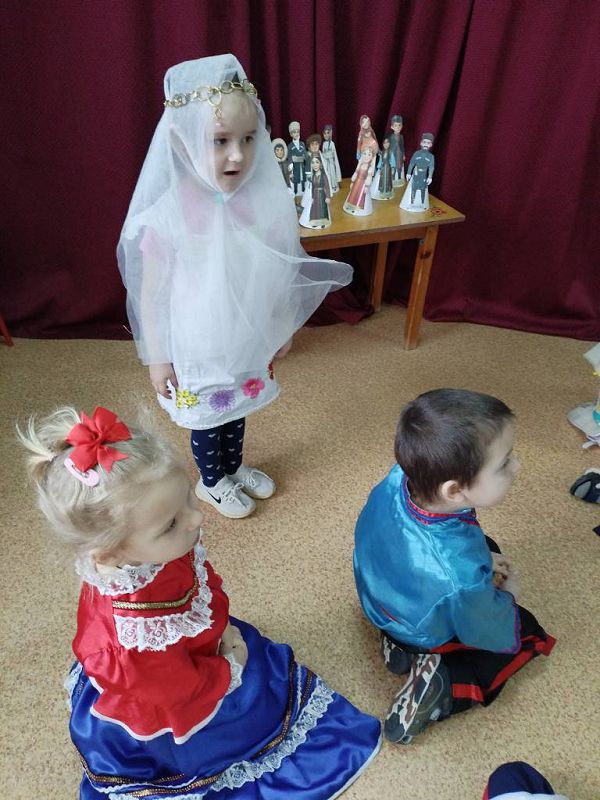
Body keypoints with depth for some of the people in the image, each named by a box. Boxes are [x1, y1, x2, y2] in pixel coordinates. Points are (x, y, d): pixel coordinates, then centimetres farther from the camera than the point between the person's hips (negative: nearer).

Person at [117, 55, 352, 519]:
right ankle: (212, 481, 47)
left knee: (237, 408, 25)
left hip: (248, 339, 4)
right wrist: (156, 357, -9)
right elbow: (151, 292, -15)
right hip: (197, 348, -3)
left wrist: (284, 326, 9)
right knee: (206, 416, 19)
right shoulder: (168, 214, -24)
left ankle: (234, 466, 54)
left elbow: (279, 273, 0)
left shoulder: (263, 202, -13)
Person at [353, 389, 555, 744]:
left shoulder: (399, 479, -30)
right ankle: (445, 686, 0)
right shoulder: (462, 575, -46)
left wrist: (482, 560, -1)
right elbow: (489, 633, -21)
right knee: (528, 631, 16)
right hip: (427, 633, -5)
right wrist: (508, 593, -2)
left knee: (489, 548, 24)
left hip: (381, 595, 5)